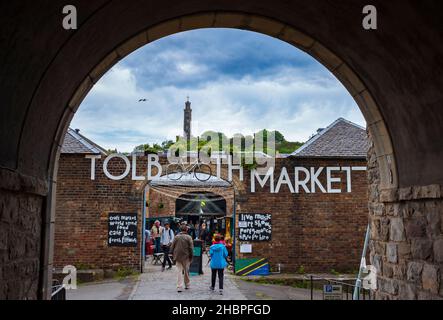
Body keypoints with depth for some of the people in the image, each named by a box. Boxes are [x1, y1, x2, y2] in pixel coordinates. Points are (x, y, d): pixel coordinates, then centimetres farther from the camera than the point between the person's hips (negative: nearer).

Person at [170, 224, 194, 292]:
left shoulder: (176, 237, 1)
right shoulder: (188, 237, -7)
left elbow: (172, 247, 3)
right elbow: (191, 248, -8)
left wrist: (173, 255, 12)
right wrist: (191, 256, 1)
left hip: (178, 257, 1)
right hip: (186, 257, -1)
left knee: (179, 271, 3)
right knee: (186, 271, 14)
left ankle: (179, 287, -4)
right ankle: (187, 285, 26)